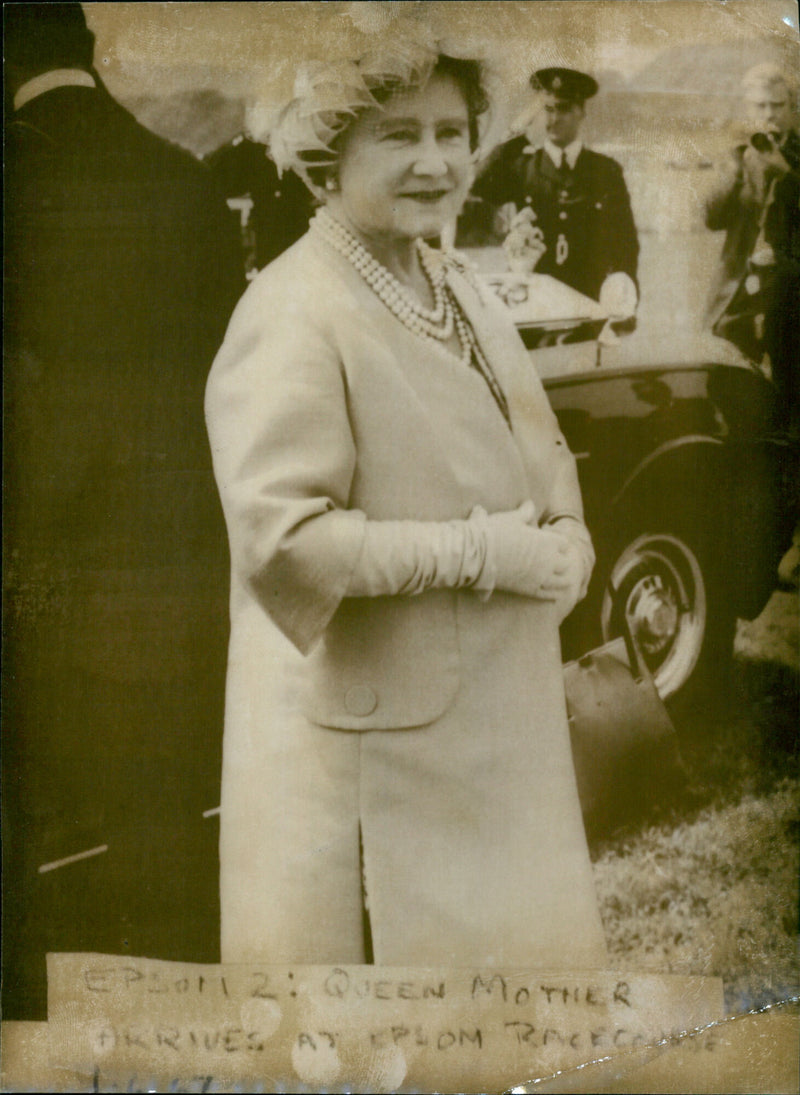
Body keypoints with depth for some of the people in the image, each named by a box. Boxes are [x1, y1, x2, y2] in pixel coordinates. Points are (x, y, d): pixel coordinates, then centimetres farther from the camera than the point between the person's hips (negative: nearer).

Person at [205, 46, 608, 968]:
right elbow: (279, 536, -28)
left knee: (530, 936, 20)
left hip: (498, 713, 9)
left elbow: (539, 452, 19)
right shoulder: (292, 315, -19)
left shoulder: (457, 286, 10)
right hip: (368, 744, -8)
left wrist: (566, 539, -2)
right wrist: (480, 552, -24)